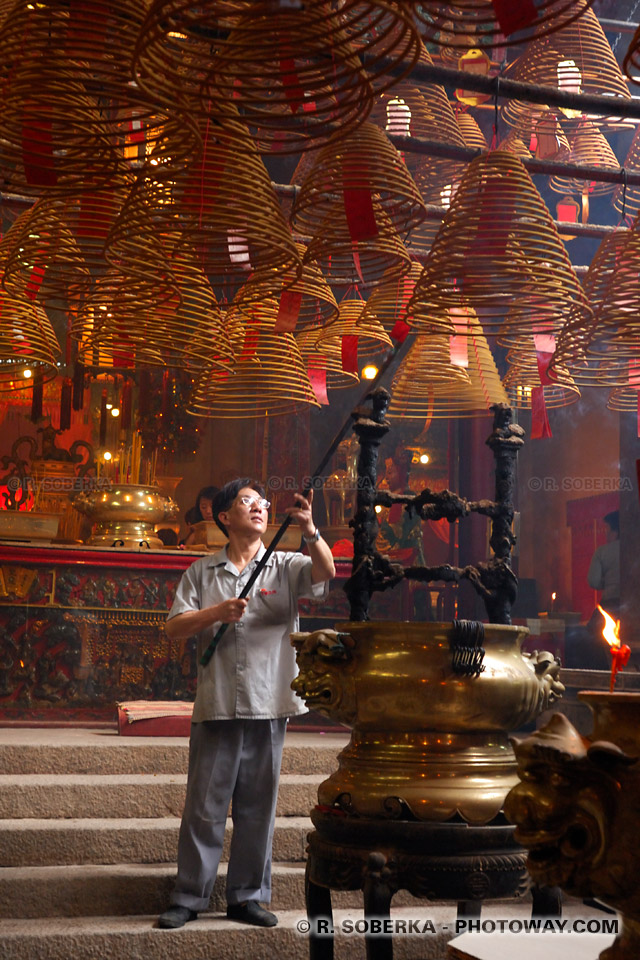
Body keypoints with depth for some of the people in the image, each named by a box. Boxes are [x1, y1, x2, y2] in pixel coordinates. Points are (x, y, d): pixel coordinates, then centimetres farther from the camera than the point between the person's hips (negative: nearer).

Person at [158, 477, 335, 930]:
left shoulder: (286, 567, 8)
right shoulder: (202, 573, 10)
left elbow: (325, 572, -12)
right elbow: (175, 628, 5)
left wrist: (310, 531, -30)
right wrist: (217, 612, -12)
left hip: (268, 706, 0)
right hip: (217, 705, 0)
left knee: (258, 806, 7)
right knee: (204, 806, 3)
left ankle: (248, 897, 17)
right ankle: (188, 898, 12)